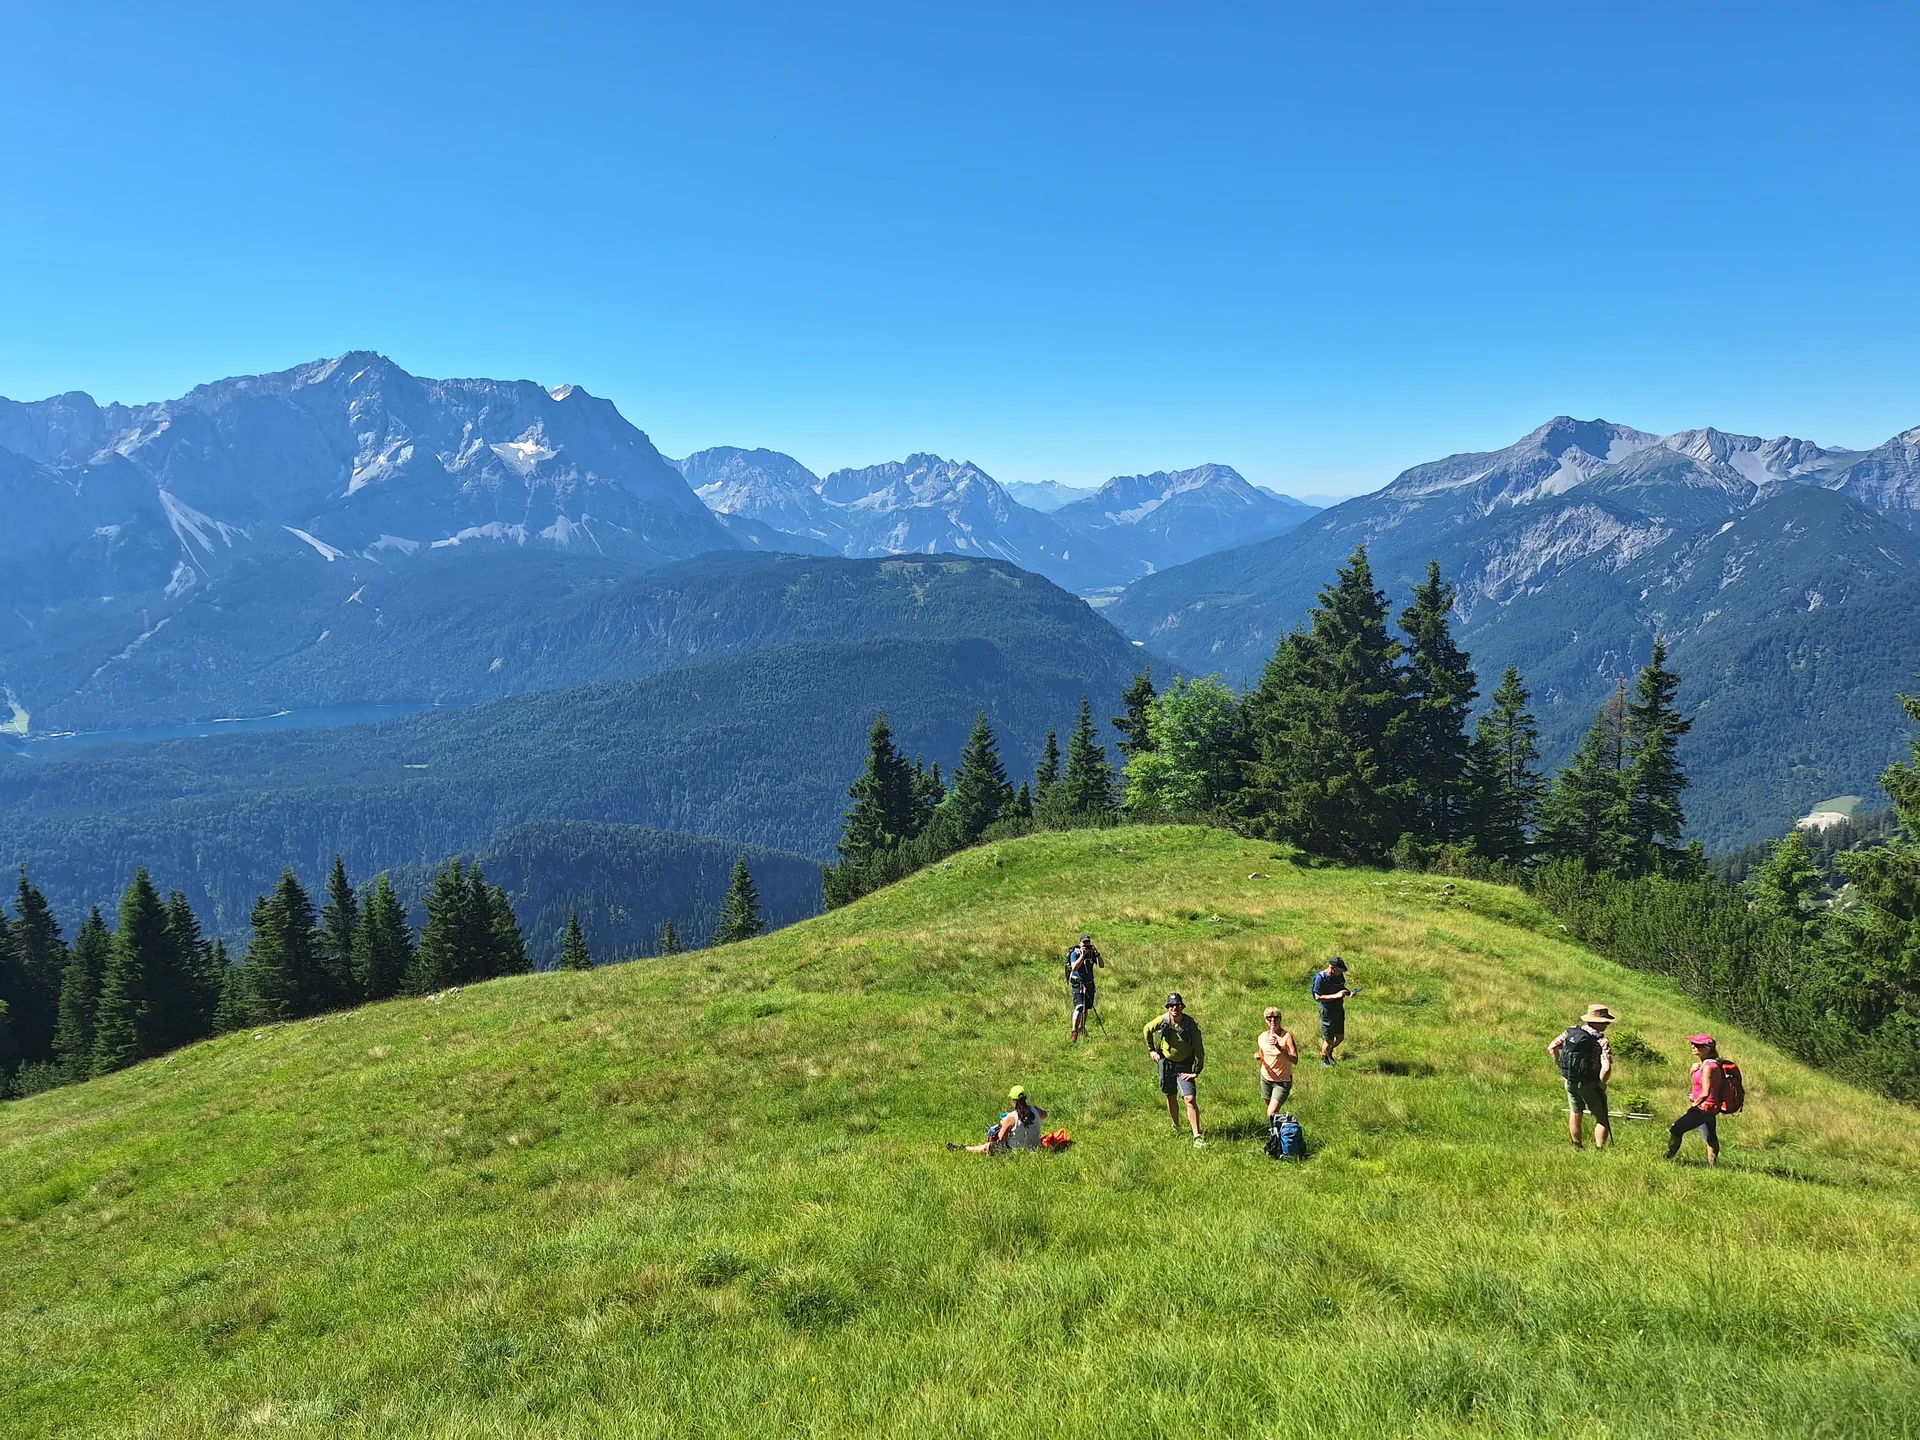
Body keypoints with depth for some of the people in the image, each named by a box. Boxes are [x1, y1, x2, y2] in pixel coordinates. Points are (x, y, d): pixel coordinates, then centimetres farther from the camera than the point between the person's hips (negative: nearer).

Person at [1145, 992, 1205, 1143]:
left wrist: (1196, 1072, -16)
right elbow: (1147, 1029, 8)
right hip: (1166, 1063, 3)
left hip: (1184, 1067, -2)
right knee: (1170, 1098, 14)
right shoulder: (1162, 1020, -14)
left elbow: (1199, 1050, -15)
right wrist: (1151, 1050, 9)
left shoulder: (1191, 1024, -21)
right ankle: (1176, 1128, 38)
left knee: (1190, 1099, -15)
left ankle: (1197, 1137, -12)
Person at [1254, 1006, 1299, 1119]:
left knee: (1271, 1113, -16)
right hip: (1266, 1078, 5)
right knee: (1271, 1109, 16)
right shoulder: (1262, 1037, -1)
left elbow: (1295, 1060, -24)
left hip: (1282, 1081, -5)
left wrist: (1279, 1047, -36)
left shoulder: (1287, 1036, -17)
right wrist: (1257, 1056, -8)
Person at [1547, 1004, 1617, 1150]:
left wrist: (1562, 1068, 9)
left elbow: (1551, 1048, 1)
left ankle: (1576, 1147, 35)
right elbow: (1606, 1069, -30)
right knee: (1601, 1119, 11)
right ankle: (1599, 1150, 8)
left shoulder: (1571, 1032, -3)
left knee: (1575, 1114, 23)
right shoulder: (1602, 1042, -20)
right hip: (1589, 1085, -5)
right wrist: (1602, 1084, -12)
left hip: (1570, 1082, 6)